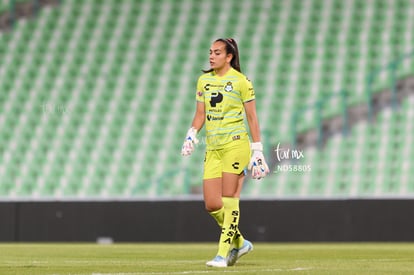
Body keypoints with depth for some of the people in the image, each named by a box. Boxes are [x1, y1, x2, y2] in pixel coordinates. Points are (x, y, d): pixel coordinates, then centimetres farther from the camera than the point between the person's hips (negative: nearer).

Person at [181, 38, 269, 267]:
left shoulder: (241, 81, -4)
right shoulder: (204, 80, 12)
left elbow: (252, 117, -2)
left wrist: (257, 150, -4)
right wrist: (191, 134, -2)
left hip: (235, 144, -6)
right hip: (213, 147, 6)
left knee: (229, 200, -9)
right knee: (211, 204, -1)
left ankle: (223, 253, -5)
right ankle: (239, 243, 18)